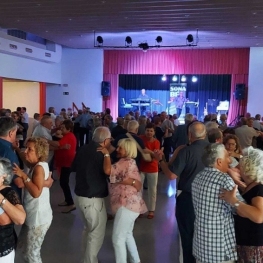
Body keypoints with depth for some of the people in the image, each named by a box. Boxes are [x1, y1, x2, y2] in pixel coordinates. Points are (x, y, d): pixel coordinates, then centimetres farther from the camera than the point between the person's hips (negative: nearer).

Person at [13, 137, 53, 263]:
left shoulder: (39, 167, -21)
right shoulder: (40, 165, 8)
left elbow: (36, 192, -29)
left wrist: (23, 176, -26)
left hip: (38, 218, -10)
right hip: (34, 216, 10)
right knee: (22, 244, 26)